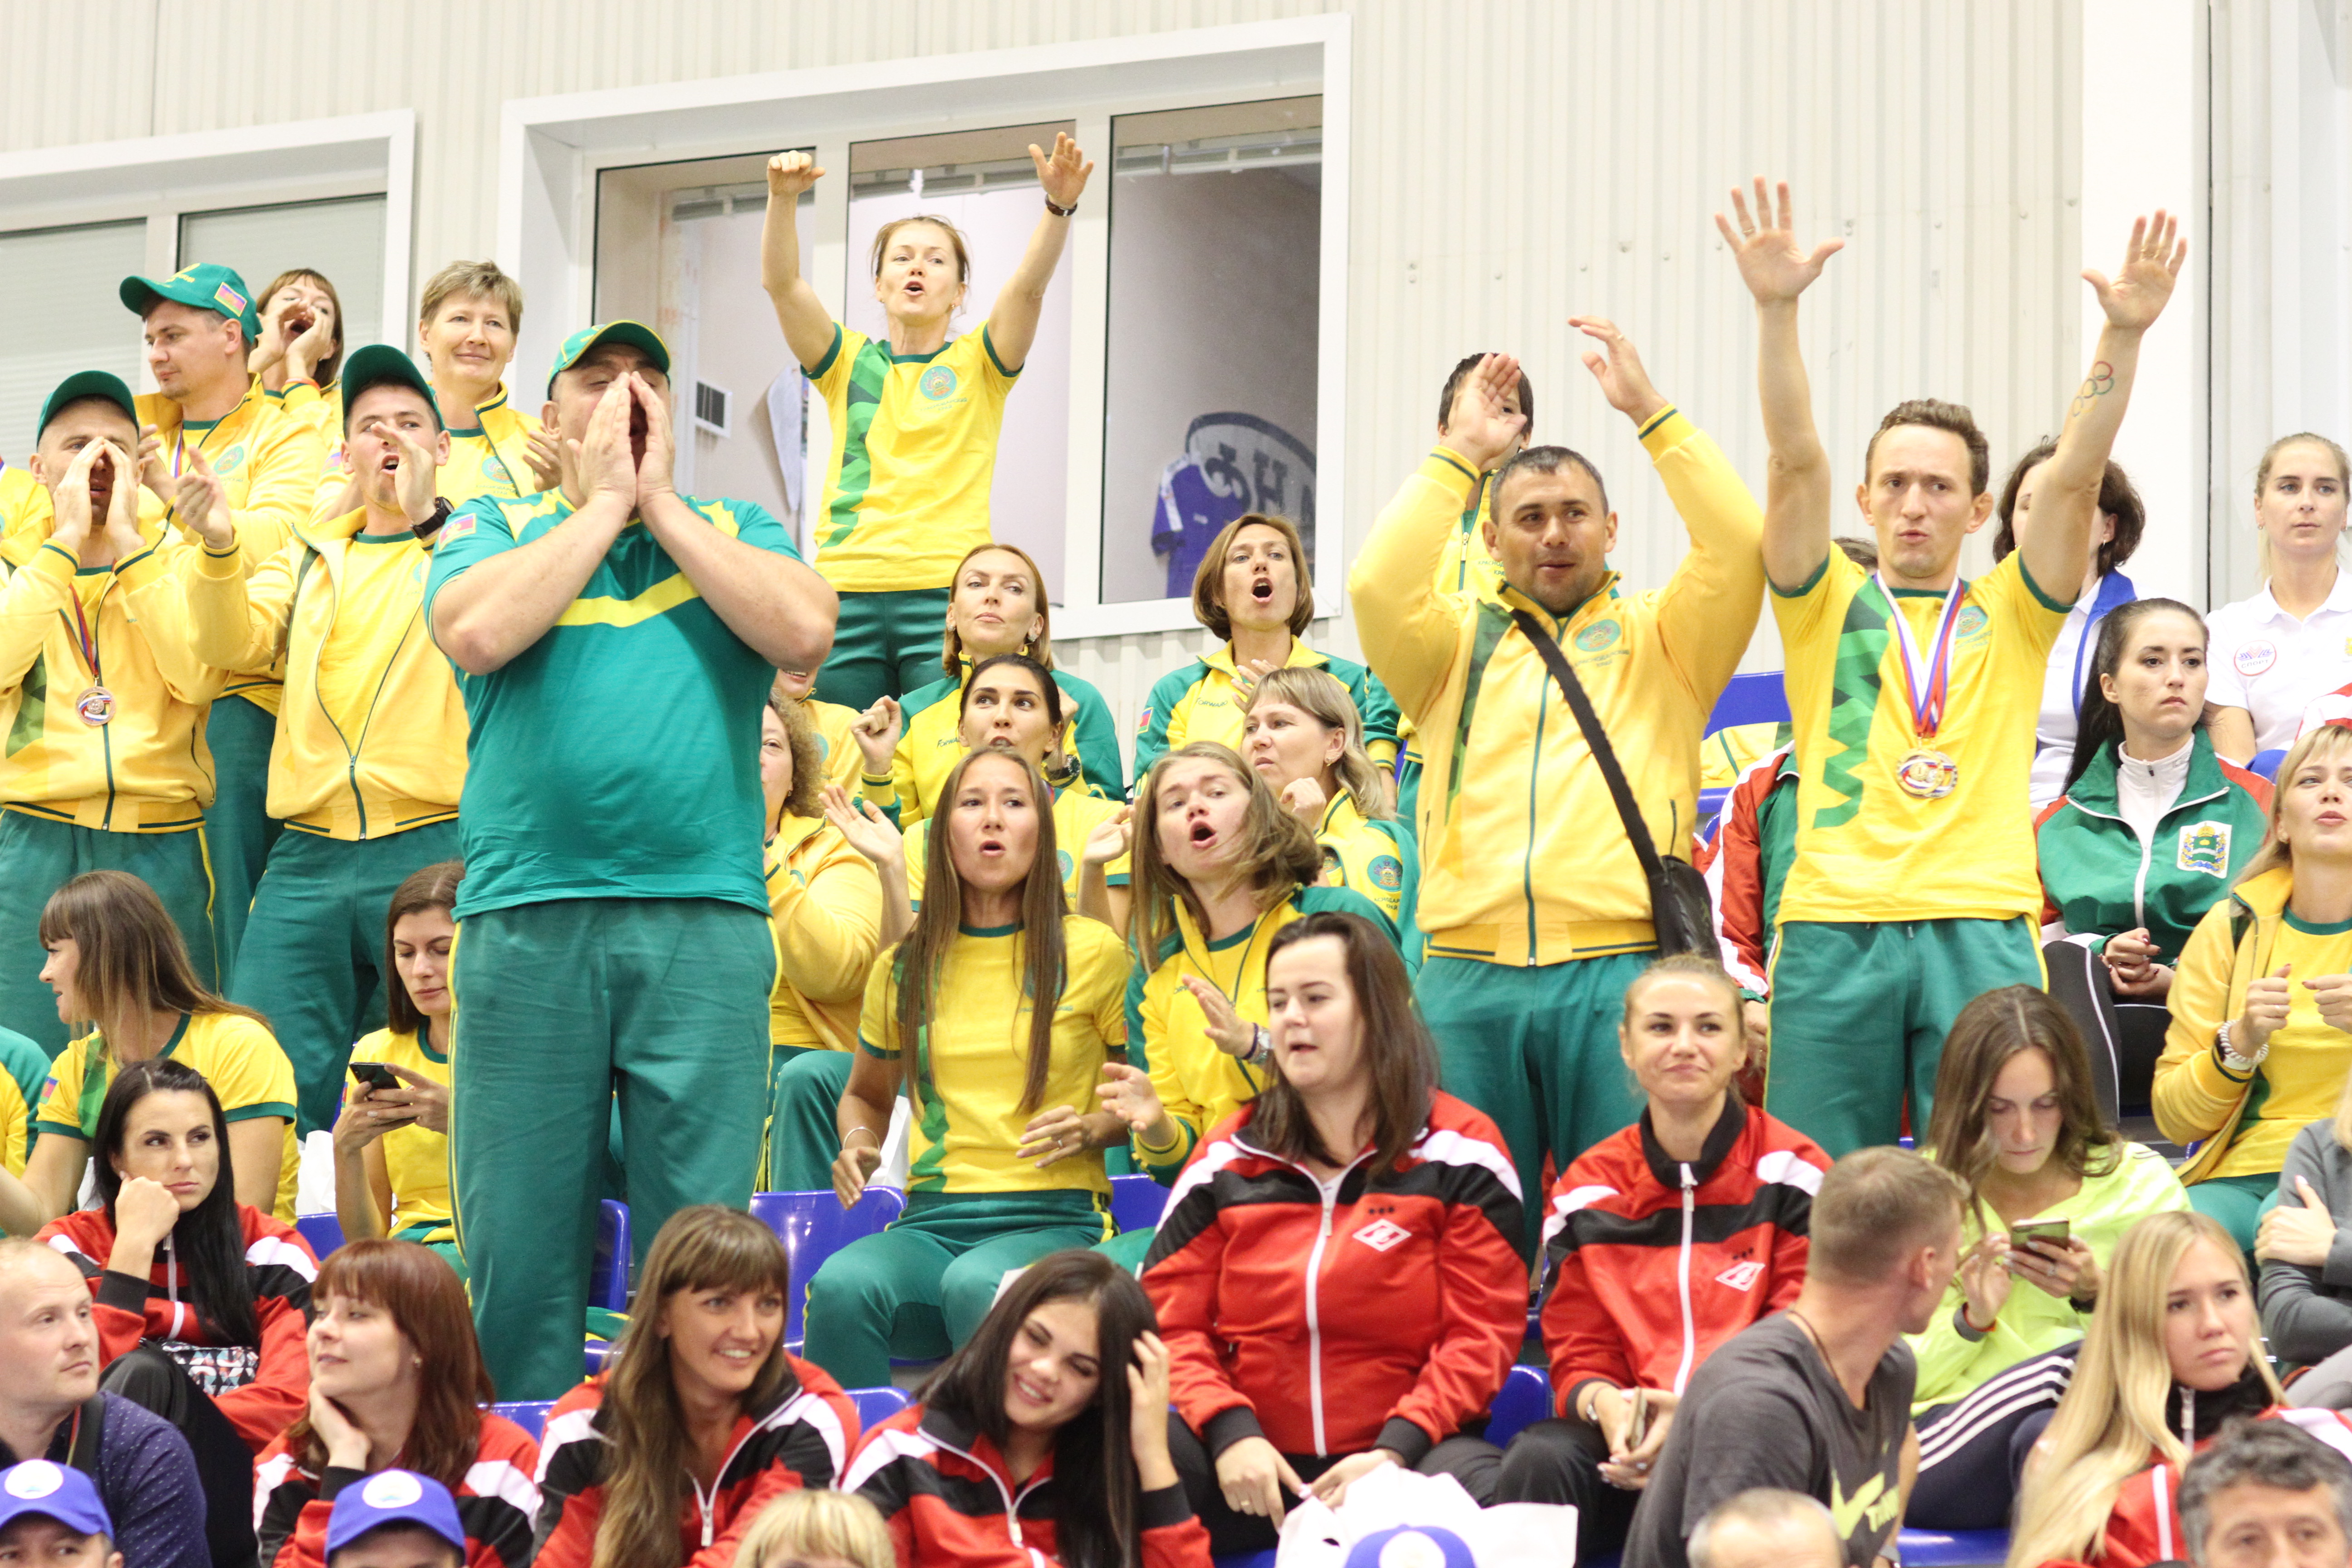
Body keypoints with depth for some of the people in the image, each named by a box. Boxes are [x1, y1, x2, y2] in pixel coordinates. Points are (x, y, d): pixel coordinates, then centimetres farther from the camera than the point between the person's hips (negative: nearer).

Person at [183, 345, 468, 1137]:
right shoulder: (308, 560, 21)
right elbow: (232, 642, 5)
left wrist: (420, 512, -13)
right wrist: (217, 549, -13)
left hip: (433, 849, -3)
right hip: (308, 860, 3)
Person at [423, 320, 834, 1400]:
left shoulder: (735, 533, 18)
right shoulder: (493, 531, 15)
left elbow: (804, 630, -4)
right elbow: (478, 631, -8)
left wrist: (661, 502, 3)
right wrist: (604, 500, 1)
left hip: (706, 918, 1)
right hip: (529, 918, 0)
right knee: (519, 1236, 0)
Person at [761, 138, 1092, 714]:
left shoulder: (977, 365, 12)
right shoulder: (849, 363, 15)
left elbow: (1029, 286, -5)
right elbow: (781, 283, 2)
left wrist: (1058, 207, -22)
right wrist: (783, 199, -14)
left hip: (946, 591, -1)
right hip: (847, 589, 2)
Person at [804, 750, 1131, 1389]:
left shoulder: (1094, 952, 6)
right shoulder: (902, 967, 15)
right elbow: (867, 1094, 31)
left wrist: (1094, 1128, -7)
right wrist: (858, 1144, 9)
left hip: (1054, 1220, -3)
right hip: (930, 1222, 3)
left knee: (975, 1284, -39)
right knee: (840, 1287, -33)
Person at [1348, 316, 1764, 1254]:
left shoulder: (1655, 638, 15)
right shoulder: (1458, 644, 18)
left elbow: (1740, 549, -2)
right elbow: (1377, 587, -2)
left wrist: (1649, 413, -1)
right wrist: (1462, 454, 2)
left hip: (1620, 972, -1)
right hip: (1470, 974, 2)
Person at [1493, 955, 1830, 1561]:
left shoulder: (1792, 1176, 5)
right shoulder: (1587, 1191, 13)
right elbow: (1578, 1356, 13)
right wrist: (1604, 1404, -13)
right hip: (1626, 1441, 3)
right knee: (1539, 1460, -32)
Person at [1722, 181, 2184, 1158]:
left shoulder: (2010, 614, 15)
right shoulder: (1827, 603, 14)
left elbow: (2075, 479, 3)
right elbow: (1796, 462, 1)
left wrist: (2122, 337, -10)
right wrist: (1776, 313, -12)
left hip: (1983, 933, 0)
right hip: (1835, 928, 0)